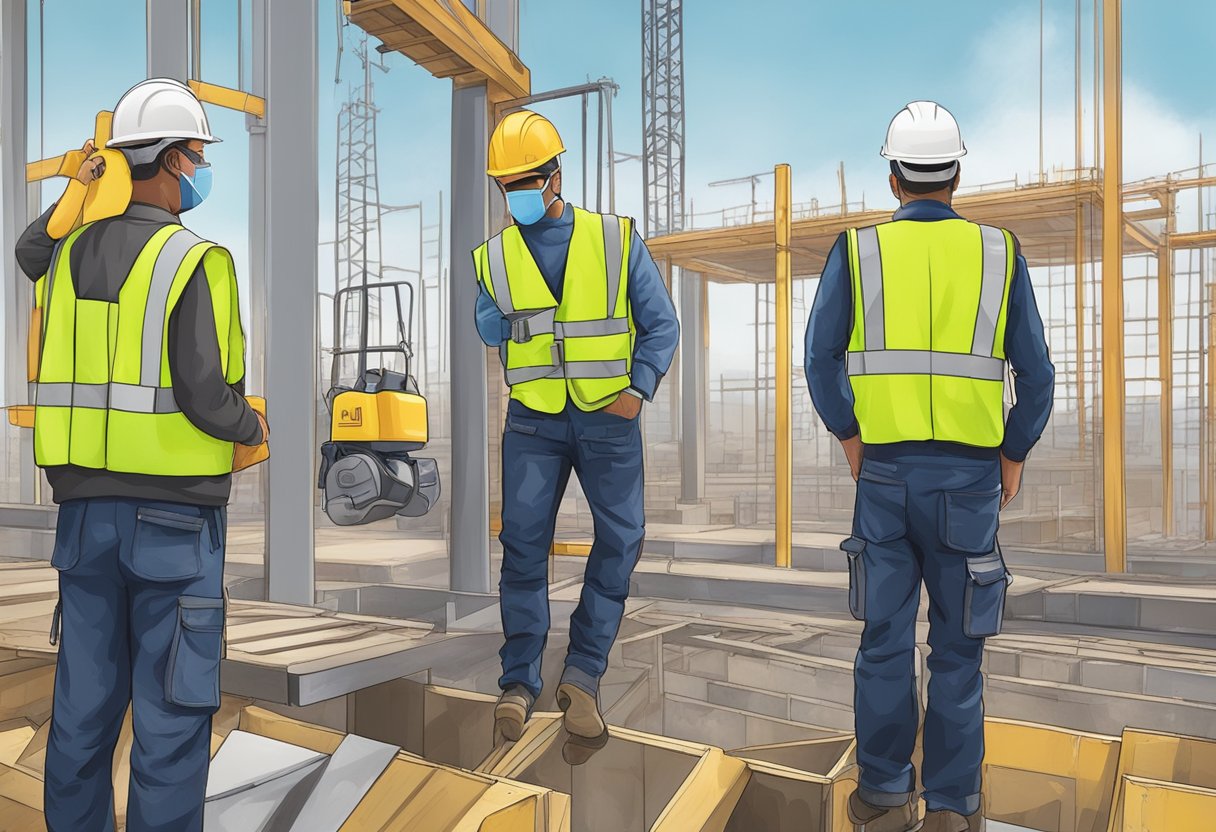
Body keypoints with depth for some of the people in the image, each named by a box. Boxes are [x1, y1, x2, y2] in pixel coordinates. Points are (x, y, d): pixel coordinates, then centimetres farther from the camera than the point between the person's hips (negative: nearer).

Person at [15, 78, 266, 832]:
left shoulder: (71, 252, 7)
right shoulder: (194, 261, -13)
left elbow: (30, 255, 34)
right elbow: (204, 394, -19)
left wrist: (77, 194, 21)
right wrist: (252, 427, 1)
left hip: (87, 505, 7)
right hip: (174, 513, -6)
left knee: (86, 699, 14)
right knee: (173, 706, 2)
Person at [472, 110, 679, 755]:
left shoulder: (616, 239, 1)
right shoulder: (495, 257, 6)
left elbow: (659, 324, 4)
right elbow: (488, 332, 13)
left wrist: (638, 390, -10)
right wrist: (502, 321, -10)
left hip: (608, 419, -1)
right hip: (533, 423, 1)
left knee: (621, 540, -4)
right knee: (523, 544, -4)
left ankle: (582, 677, 10)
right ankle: (520, 682, 8)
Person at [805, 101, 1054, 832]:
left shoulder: (858, 250, 0)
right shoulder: (1000, 253, 2)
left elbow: (822, 356, -5)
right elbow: (1036, 375, 1)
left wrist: (850, 437, 5)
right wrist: (1014, 456, 11)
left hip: (885, 472, 0)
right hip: (969, 477, 0)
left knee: (886, 640, 9)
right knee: (958, 648, 8)